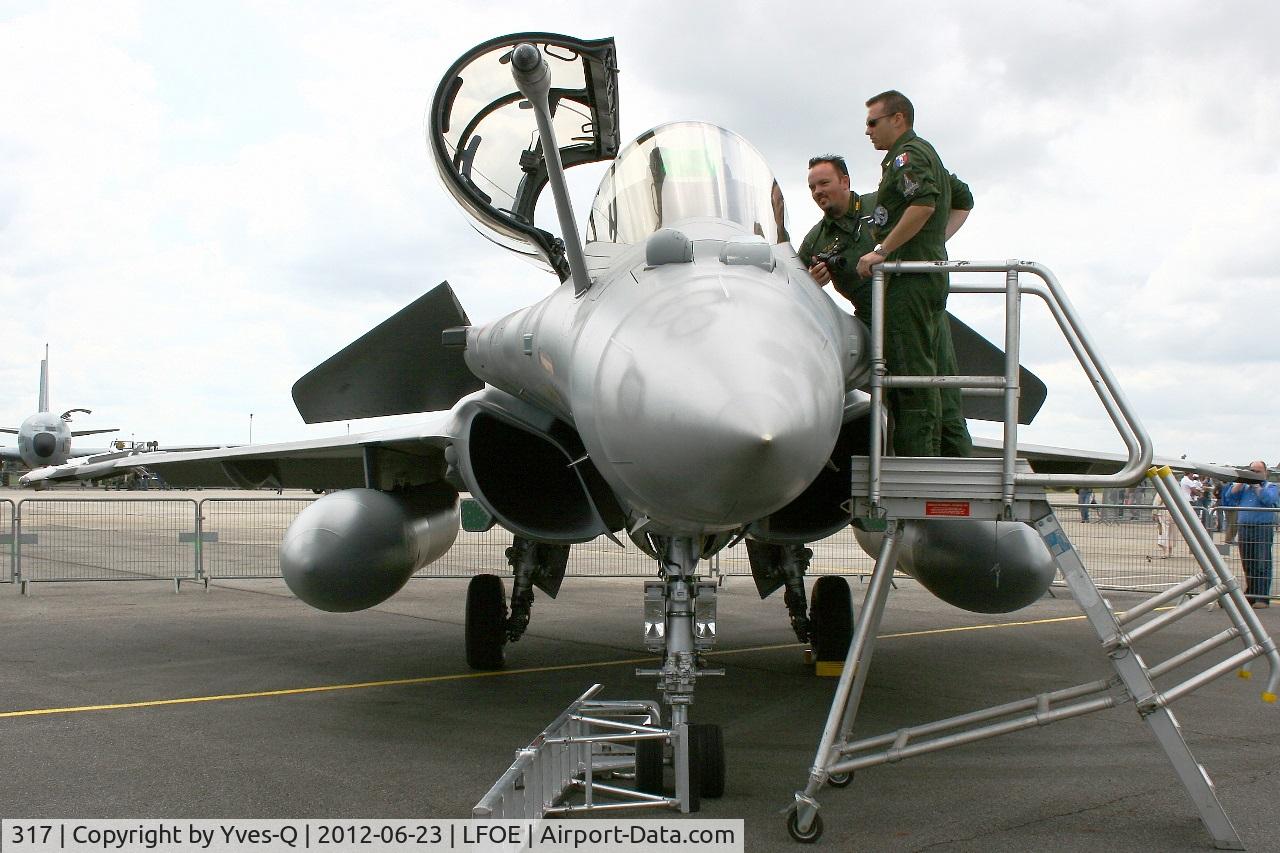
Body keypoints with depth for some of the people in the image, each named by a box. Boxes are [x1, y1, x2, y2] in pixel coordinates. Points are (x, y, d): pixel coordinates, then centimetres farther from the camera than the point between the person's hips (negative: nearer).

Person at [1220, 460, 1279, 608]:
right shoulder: (1244, 487, 19)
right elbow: (1230, 496, 5)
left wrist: (1257, 485, -6)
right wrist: (1242, 481, 2)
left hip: (1263, 529, -5)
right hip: (1244, 528, 5)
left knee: (1262, 565, -8)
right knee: (1248, 565, 9)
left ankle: (1263, 598, -7)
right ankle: (1250, 595, 17)